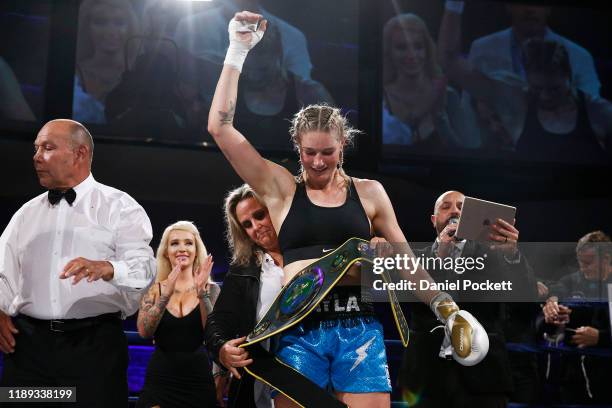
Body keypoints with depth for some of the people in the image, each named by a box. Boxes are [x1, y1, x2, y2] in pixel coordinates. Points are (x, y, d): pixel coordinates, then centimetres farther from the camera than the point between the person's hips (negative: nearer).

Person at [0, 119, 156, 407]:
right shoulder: (26, 213, 17)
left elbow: (144, 268, -11)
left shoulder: (119, 207, 2)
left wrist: (107, 268, -31)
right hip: (28, 343, 4)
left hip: (95, 344, -4)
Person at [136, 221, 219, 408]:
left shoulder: (211, 288, 1)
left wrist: (202, 292, -20)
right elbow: (144, 331, -11)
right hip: (159, 380, 0)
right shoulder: (154, 289, 2)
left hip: (199, 382, 1)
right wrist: (166, 294, -21)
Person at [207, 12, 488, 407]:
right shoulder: (281, 188, 7)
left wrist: (446, 307, 9)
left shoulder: (368, 191, 11)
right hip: (299, 329, 0)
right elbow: (220, 127, 2)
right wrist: (238, 51, 2)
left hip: (358, 327, 1)